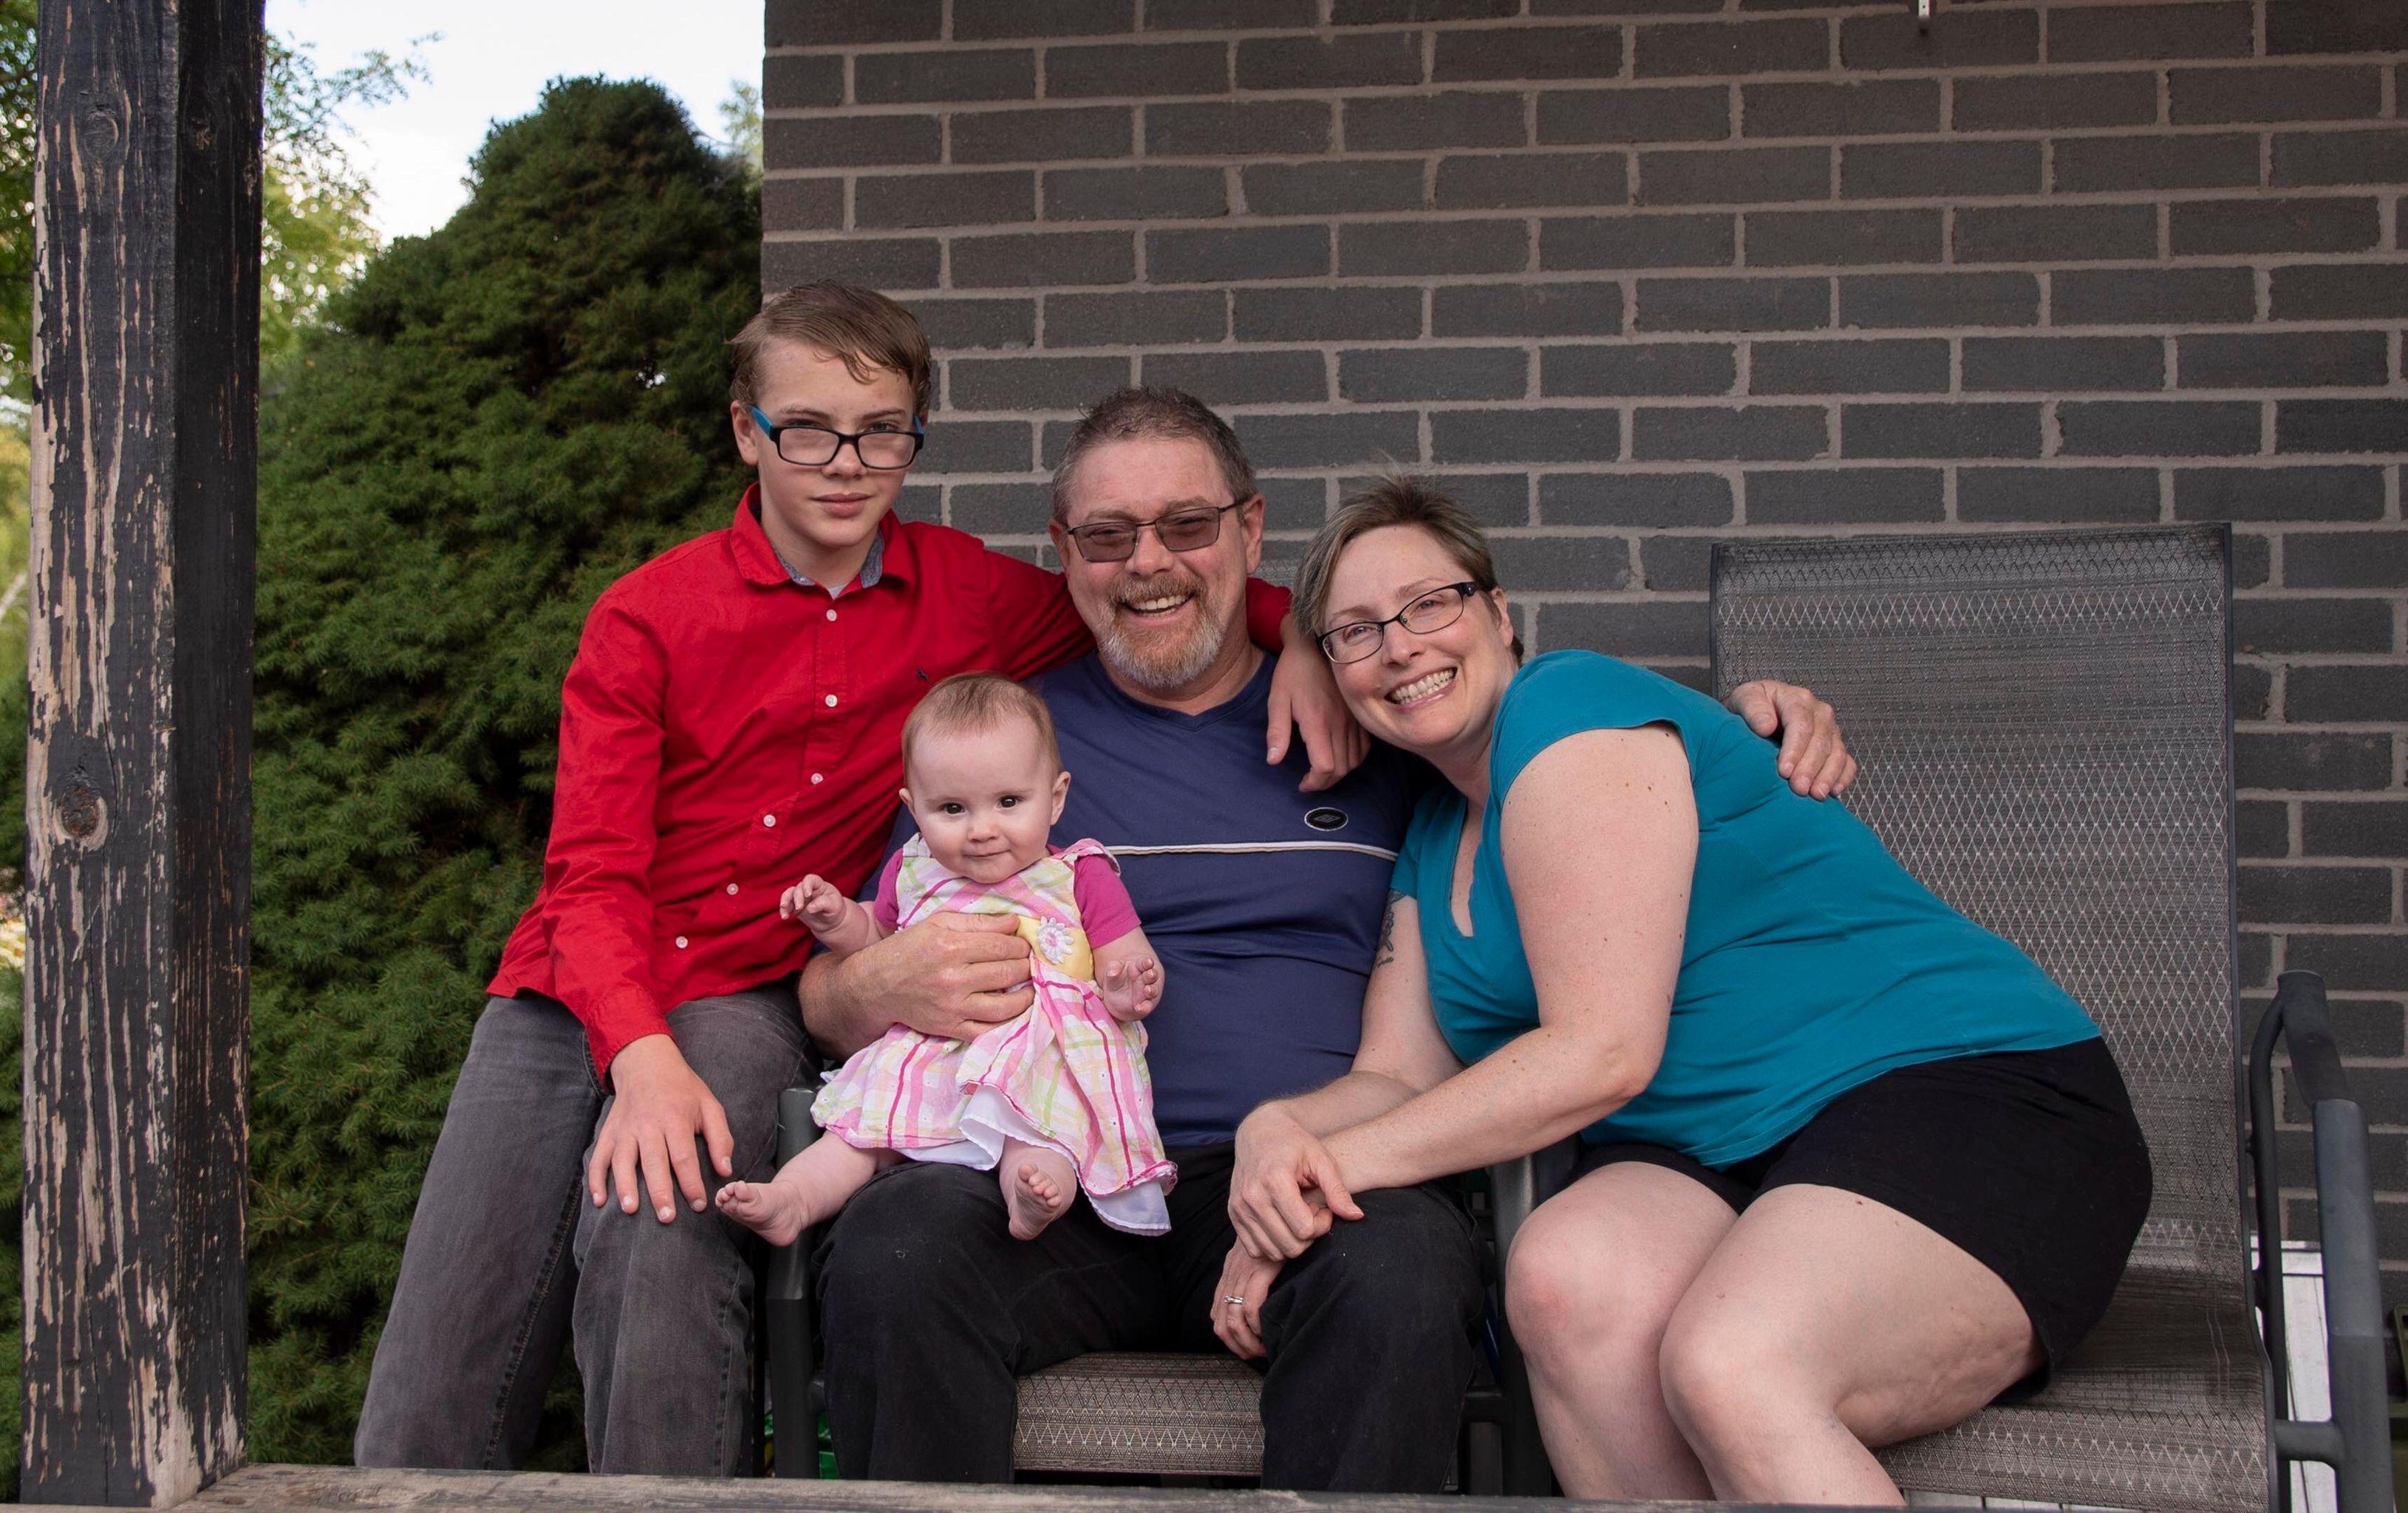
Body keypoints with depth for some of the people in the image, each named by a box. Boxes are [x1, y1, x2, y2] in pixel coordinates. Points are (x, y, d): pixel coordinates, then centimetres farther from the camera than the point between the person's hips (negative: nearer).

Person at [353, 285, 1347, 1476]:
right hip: (574, 992, 0)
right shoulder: (647, 615, 0)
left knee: (656, 1245, -34)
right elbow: (593, 876, -6)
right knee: (425, 1427, -13)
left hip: (749, 996, 0)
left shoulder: (967, 598, 7)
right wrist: (641, 1055, -25)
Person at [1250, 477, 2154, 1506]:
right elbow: (1397, 1078, 9)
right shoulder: (1431, 848, 18)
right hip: (1713, 1160, 7)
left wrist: (1346, 1159, -13)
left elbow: (1601, 1053, -15)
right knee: (1563, 1276, -28)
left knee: (1728, 1368, -37)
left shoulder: (1570, 710, -9)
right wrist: (1278, 1131, -13)